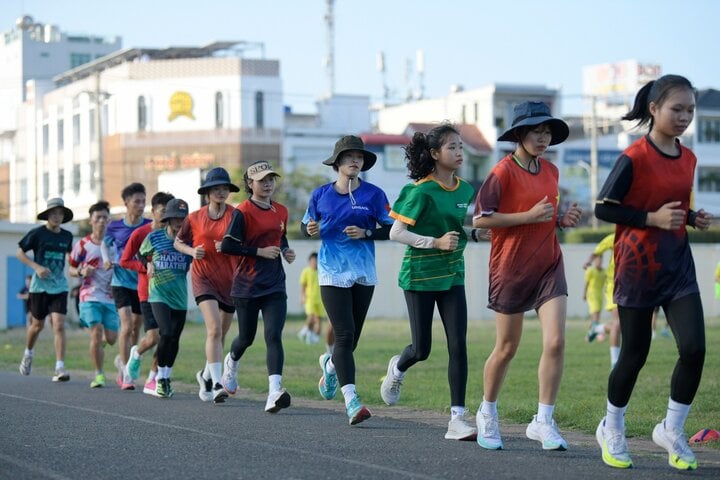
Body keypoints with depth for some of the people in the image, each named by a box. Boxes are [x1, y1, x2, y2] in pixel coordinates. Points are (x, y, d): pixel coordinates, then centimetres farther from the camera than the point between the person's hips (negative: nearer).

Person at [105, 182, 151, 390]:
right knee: (127, 325, -15)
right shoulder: (114, 227, -1)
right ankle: (126, 373, -9)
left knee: (136, 328, 10)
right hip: (121, 282, -2)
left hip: (142, 283, 2)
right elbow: (106, 247, 14)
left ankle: (123, 361, 34)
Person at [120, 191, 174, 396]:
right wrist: (146, 267, -15)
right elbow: (124, 261, -2)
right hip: (148, 292, -4)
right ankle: (136, 353, 22)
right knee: (154, 337, -13)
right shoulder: (140, 233, -6)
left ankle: (152, 380, 12)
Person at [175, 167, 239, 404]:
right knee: (214, 328, -20)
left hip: (229, 278, 2)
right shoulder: (195, 218, 4)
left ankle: (206, 374, 37)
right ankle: (217, 384, -23)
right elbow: (178, 242, 16)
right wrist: (192, 251, -5)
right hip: (204, 276, -2)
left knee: (221, 334, 13)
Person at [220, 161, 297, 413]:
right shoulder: (243, 212, -9)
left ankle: (274, 392, -24)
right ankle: (232, 361, 48)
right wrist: (260, 252, -17)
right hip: (246, 286, -3)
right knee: (247, 337, 11)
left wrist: (286, 251, 7)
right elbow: (226, 246, -15)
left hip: (275, 286, 3)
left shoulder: (281, 211, 9)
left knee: (274, 336, -13)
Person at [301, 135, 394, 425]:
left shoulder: (373, 194, 1)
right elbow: (305, 225, 13)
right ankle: (351, 401, -17)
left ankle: (330, 365, 46)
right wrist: (310, 230, -10)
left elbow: (391, 229, 2)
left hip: (364, 273, 2)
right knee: (345, 335, -13)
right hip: (332, 273, -2)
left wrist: (366, 233, -14)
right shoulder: (321, 195, 3)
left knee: (352, 336, 10)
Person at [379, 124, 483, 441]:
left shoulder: (466, 191, 5)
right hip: (420, 275, -5)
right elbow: (396, 233, -14)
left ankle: (457, 420, -5)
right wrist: (436, 242, -23)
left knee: (458, 345, -7)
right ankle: (398, 369, 42)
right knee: (422, 349, 4)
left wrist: (476, 233, -1)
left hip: (452, 275, 5)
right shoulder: (422, 191, -14)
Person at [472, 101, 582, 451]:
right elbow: (480, 219, -15)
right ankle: (487, 414, 28)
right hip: (511, 268, -5)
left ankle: (543, 422, -1)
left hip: (548, 266, 5)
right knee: (506, 348, 6)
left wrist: (563, 219, 2)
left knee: (555, 342, -10)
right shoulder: (503, 172, -10)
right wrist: (529, 216, -19)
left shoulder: (551, 171, 9)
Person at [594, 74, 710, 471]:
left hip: (678, 266, 5)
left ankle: (671, 430, 12)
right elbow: (603, 208, -13)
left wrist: (693, 218, 0)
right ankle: (611, 430, 28)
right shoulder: (634, 158, -14)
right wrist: (652, 219, -21)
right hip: (637, 268, -5)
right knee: (635, 354, 4)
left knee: (694, 348, -8)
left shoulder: (688, 159, 6)